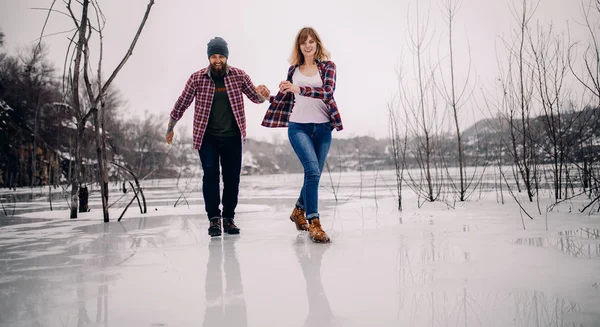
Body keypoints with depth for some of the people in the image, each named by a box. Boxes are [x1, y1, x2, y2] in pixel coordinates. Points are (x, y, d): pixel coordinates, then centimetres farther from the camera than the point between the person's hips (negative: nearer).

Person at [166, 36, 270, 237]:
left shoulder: (239, 75, -1)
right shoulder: (197, 78, -4)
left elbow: (256, 98, 6)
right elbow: (181, 104, 4)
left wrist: (262, 93, -19)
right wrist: (170, 128, 13)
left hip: (232, 137, 2)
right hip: (207, 137, -1)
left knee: (232, 177, 3)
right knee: (210, 175, -9)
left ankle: (228, 218, 16)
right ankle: (214, 218, 1)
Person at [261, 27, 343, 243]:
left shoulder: (327, 66, 3)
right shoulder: (293, 69, 9)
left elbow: (328, 91, -16)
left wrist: (300, 89, -25)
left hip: (322, 127, 1)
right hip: (298, 126, -1)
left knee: (313, 175, 10)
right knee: (312, 170, -18)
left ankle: (299, 211, 35)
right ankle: (314, 223, -15)